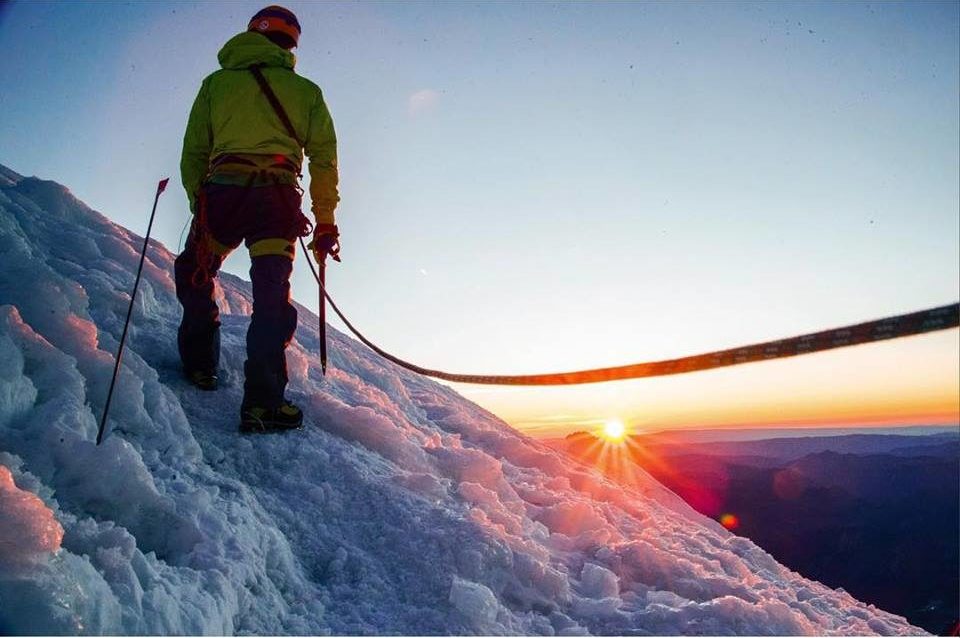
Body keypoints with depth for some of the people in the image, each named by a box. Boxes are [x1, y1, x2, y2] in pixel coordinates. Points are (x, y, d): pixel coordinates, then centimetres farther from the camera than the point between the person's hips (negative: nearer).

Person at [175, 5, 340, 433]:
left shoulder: (216, 82, 19)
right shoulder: (305, 91, 16)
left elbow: (193, 154, 14)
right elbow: (324, 160, 9)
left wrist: (199, 206, 20)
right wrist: (325, 221, 10)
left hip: (221, 193, 1)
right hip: (277, 200, -1)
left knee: (195, 277, 23)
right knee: (271, 298, -2)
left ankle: (200, 363, 24)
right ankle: (262, 403, -7)